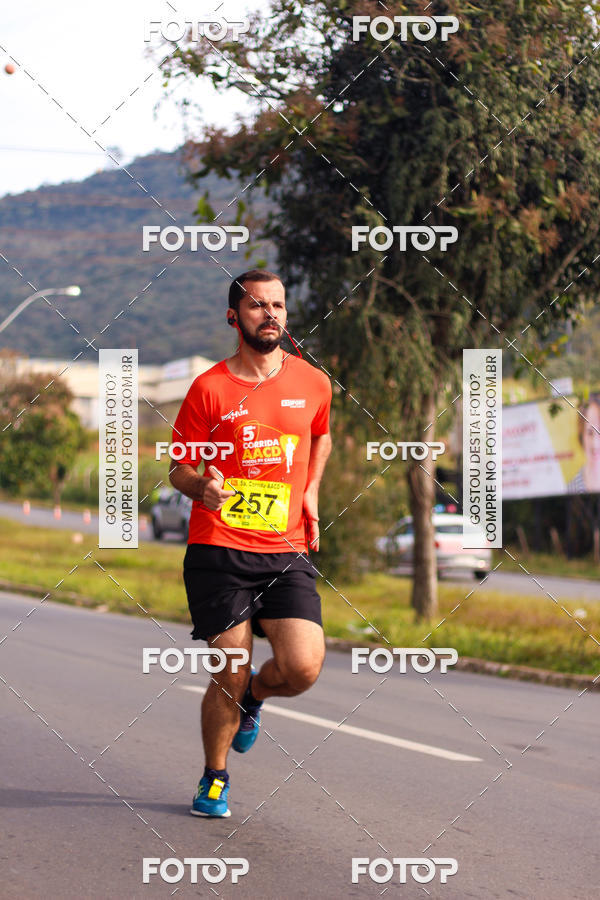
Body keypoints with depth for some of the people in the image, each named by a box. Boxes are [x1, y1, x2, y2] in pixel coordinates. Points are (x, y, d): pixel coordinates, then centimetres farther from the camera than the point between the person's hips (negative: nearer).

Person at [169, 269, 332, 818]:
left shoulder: (313, 383, 8)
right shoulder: (209, 388, -1)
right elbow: (180, 466, 5)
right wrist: (202, 488, -17)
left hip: (287, 552, 2)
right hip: (219, 552, -2)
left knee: (303, 669, -14)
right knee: (229, 679, -4)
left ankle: (253, 697, 23)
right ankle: (214, 781, 22)